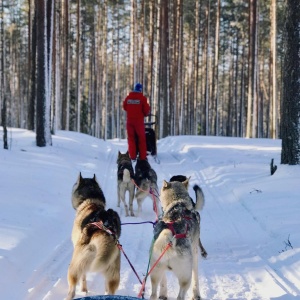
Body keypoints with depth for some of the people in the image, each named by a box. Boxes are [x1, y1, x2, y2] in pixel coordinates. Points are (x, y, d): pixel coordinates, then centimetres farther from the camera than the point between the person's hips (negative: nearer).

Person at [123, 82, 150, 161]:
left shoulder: (128, 97, 1)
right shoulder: (142, 98, -10)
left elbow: (124, 107, 12)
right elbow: (146, 109, -9)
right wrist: (145, 114, 13)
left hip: (130, 120, 3)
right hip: (139, 120, -3)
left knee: (131, 138, 10)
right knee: (141, 138, 8)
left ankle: (132, 156, 5)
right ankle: (142, 156, 6)